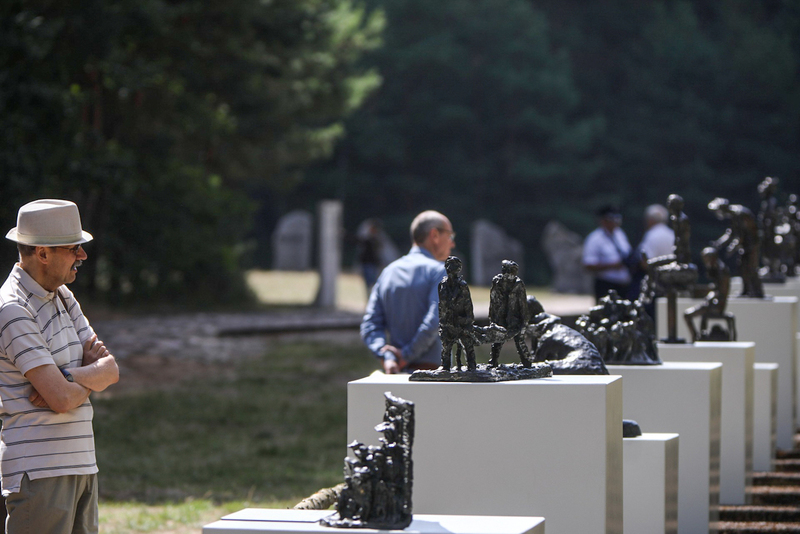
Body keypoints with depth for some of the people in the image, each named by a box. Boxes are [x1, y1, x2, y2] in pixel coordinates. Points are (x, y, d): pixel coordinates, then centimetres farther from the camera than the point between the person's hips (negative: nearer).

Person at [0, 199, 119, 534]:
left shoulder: (62, 296, 15)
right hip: (38, 469, -9)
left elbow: (111, 370, 9)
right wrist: (91, 378, 1)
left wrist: (68, 377, -11)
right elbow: (61, 399, -21)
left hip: (81, 465, 9)